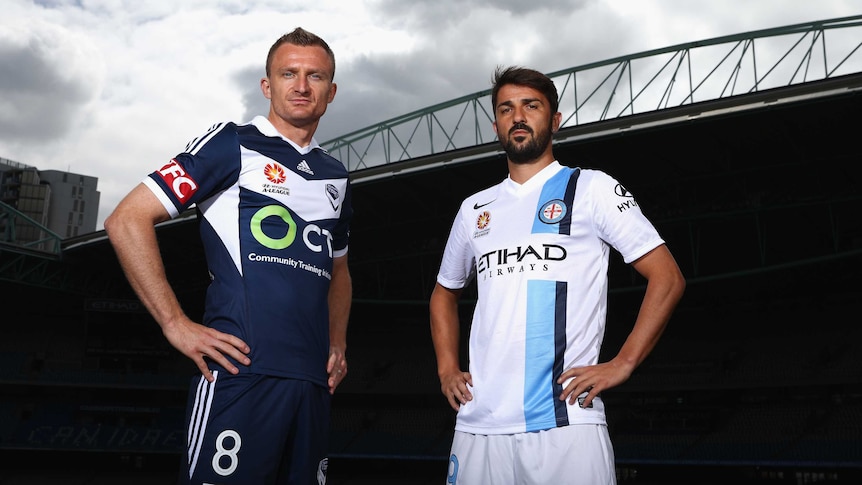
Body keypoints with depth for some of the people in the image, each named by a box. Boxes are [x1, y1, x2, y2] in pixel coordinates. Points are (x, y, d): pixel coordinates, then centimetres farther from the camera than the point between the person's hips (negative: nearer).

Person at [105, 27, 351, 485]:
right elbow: (127, 221, -4)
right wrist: (176, 325, -10)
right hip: (240, 373, -6)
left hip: (312, 380, 6)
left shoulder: (335, 176, 19)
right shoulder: (232, 144, 1)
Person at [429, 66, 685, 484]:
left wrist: (622, 365, -8)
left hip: (565, 421, -4)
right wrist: (447, 370, 14)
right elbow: (445, 294, 28)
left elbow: (667, 278, 0)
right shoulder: (474, 209, 16)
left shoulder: (592, 189, 3)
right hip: (478, 424, 4)